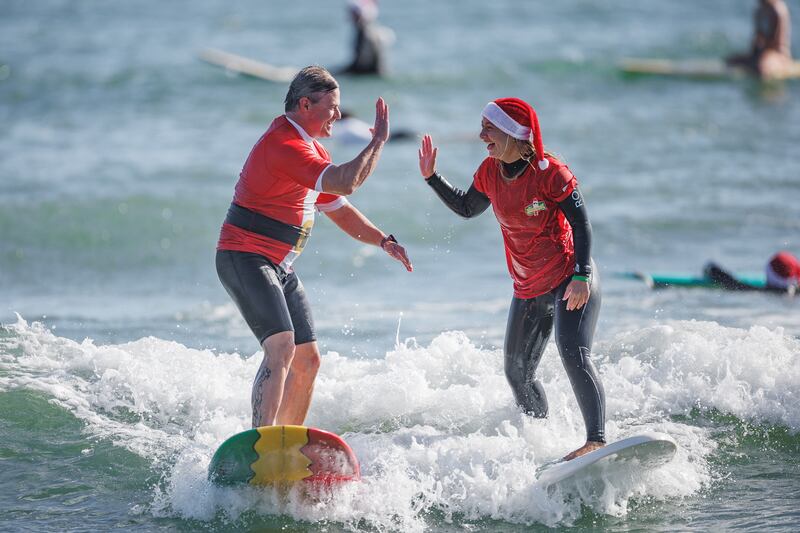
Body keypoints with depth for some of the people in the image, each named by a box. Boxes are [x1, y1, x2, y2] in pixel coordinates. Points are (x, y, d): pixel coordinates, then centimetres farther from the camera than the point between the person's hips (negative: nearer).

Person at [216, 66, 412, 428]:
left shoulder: (311, 149, 16)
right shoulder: (283, 144, -19)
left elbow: (338, 208, 24)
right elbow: (345, 183, -31)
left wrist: (383, 241, 11)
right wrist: (379, 140, -19)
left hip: (280, 268, 11)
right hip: (245, 260, -11)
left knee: (307, 360, 9)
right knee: (281, 347, -26)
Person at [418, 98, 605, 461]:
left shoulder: (549, 172, -18)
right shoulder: (490, 172, 0)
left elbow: (581, 224, -16)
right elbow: (467, 208, 19)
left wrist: (582, 275, -26)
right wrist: (431, 177, 8)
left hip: (570, 282, -8)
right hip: (528, 290, 8)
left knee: (574, 356, -26)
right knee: (517, 374, 13)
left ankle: (597, 440, -33)